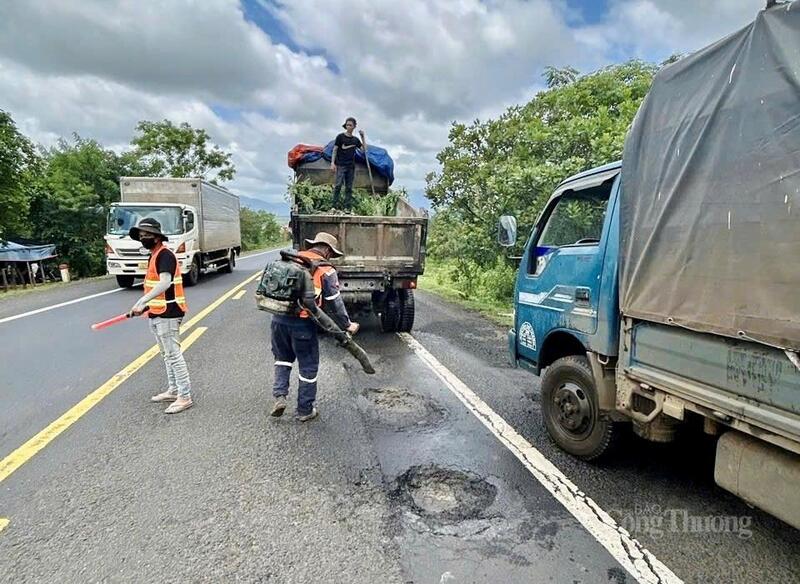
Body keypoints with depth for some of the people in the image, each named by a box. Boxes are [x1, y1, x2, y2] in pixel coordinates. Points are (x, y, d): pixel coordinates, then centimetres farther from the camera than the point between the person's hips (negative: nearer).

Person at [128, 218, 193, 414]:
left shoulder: (165, 255, -15)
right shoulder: (154, 256, 17)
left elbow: (164, 283, -29)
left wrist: (142, 301, -35)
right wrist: (148, 305, 16)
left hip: (168, 313, -11)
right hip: (158, 313, 11)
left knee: (173, 355, -7)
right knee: (167, 354, 18)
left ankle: (184, 397, -1)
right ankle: (173, 390, 30)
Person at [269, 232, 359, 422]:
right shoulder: (326, 271, -4)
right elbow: (334, 304, -3)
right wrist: (347, 325, 8)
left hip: (279, 319, 4)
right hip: (303, 324, -4)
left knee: (283, 358, 26)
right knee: (308, 367, 12)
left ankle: (279, 396, 14)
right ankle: (305, 410, 22)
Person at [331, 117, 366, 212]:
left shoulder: (355, 139, 13)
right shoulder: (340, 136, 2)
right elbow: (335, 150, 1)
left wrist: (363, 137, 2)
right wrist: (332, 163, -8)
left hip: (351, 166, 4)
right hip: (341, 165, -4)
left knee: (349, 187, 4)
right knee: (338, 185, -13)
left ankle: (347, 206, 8)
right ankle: (335, 204, -9)